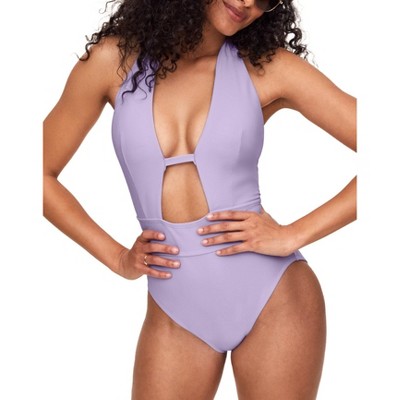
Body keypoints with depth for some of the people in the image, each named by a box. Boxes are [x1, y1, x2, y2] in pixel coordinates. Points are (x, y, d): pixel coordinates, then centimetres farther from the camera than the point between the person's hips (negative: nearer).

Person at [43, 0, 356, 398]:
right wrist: (117, 258, 0)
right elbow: (43, 175, 6)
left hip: (275, 300, -1)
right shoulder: (116, 59, -2)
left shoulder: (267, 68, -6)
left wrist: (293, 235, -14)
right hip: (175, 314, 1)